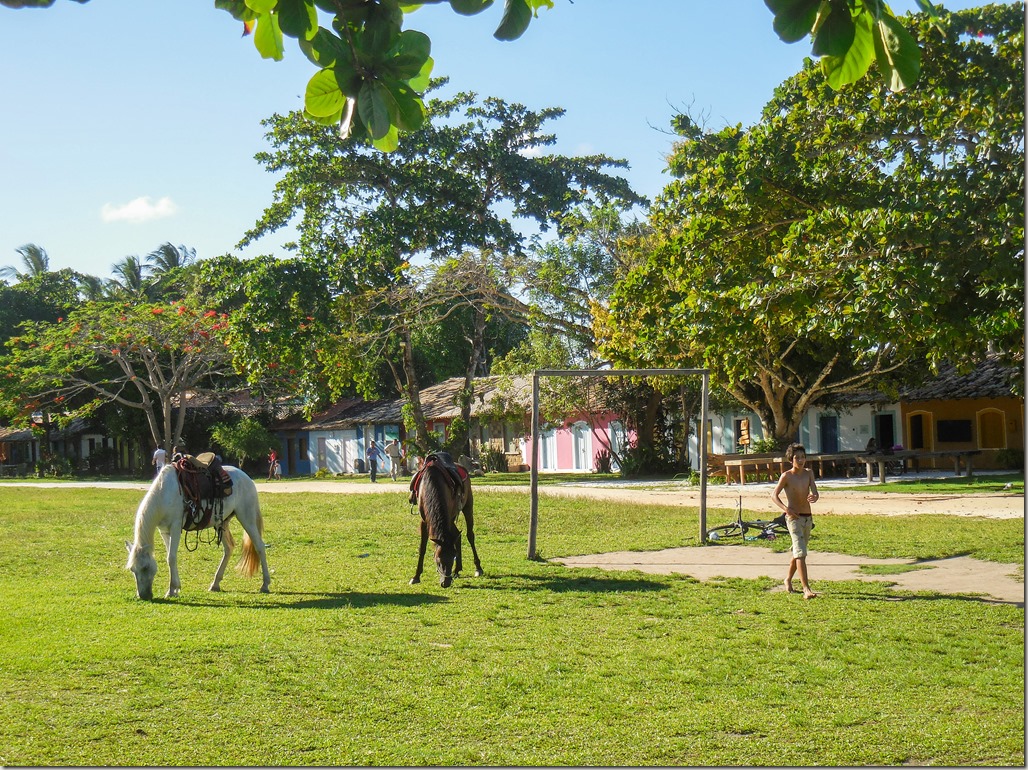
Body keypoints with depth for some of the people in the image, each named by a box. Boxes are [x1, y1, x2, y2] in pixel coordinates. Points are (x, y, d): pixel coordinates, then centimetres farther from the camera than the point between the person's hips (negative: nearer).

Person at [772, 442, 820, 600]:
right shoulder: (786, 476, -9)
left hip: (808, 518, 6)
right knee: (801, 553, -16)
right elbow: (774, 495, -6)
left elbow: (815, 492, -5)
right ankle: (806, 589, -22)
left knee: (798, 551, 18)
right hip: (794, 518, -6)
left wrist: (814, 497, -29)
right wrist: (785, 508, -21)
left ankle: (788, 580, 39)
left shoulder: (809, 473, 3)